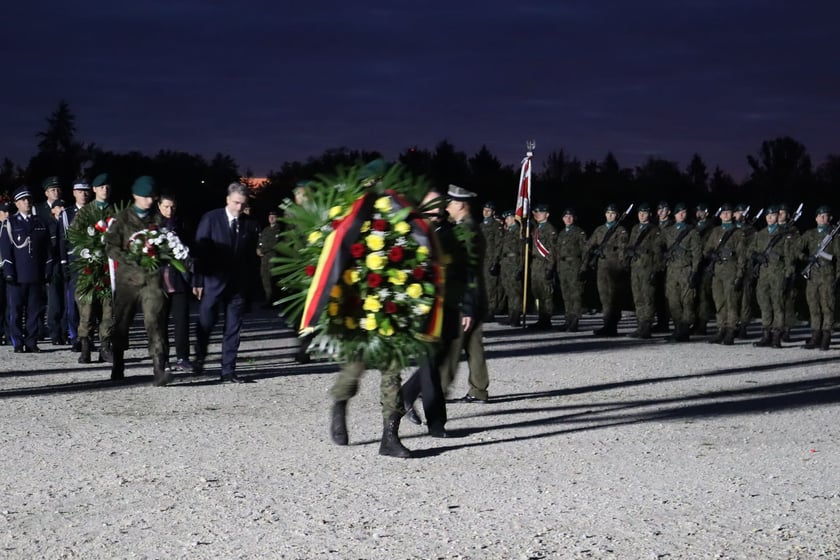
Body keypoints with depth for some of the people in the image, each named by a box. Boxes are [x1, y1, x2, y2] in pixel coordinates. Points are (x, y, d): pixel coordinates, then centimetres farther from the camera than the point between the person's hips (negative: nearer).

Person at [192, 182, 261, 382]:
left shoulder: (251, 225, 4)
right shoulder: (210, 219, -1)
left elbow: (252, 257, 6)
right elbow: (200, 251, -2)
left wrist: (251, 287, 2)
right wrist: (198, 281, -8)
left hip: (239, 285, 2)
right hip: (213, 282, -1)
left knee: (233, 328, 2)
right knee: (205, 323, 5)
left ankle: (228, 371, 7)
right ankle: (199, 357, 30)